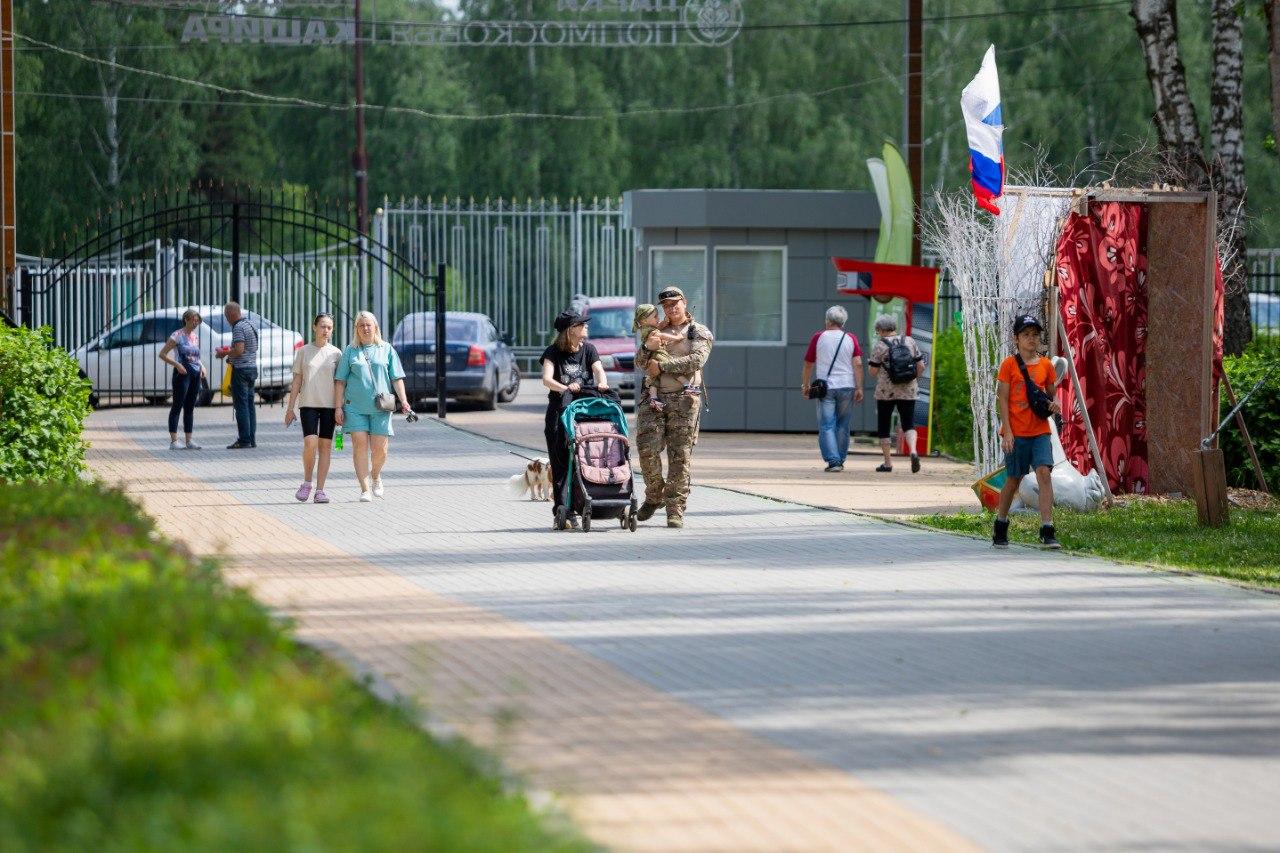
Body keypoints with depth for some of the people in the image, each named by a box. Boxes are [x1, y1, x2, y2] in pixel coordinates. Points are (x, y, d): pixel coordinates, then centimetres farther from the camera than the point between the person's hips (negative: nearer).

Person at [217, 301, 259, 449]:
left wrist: (225, 354, -7)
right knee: (249, 405, 11)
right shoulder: (250, 325, 15)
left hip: (241, 369, -9)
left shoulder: (239, 328, -14)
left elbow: (239, 350, -24)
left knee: (241, 405, -7)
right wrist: (231, 356, 20)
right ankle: (252, 439, 11)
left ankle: (244, 440, -9)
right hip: (252, 368, 9)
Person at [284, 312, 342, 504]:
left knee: (325, 446, -1)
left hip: (329, 405, 1)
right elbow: (297, 381, 9)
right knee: (310, 443, -16)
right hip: (308, 404, -1)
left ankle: (320, 490, 3)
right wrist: (290, 407, 6)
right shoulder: (303, 352, 7)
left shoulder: (336, 353, 7)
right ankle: (307, 482, 4)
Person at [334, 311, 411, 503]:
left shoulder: (386, 350, 9)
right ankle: (365, 489, -5)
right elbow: (340, 381, 8)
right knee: (360, 445, -8)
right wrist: (338, 407, 0)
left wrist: (403, 400, -4)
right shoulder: (350, 351, 9)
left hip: (380, 407, 0)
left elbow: (397, 378, 8)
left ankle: (375, 476, 28)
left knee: (380, 449, -2)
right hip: (355, 406, 0)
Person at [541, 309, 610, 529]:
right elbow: (547, 379, -13)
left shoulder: (588, 350, 11)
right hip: (559, 413, -2)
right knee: (561, 463, -8)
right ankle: (564, 513, -10)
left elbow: (599, 369, -6)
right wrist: (565, 388, -31)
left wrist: (602, 383, -29)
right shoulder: (553, 353, 1)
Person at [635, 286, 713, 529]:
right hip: (655, 397, 3)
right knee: (647, 448, -9)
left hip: (683, 399, -3)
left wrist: (662, 365, -11)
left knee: (679, 456, -4)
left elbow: (696, 360, -10)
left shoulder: (699, 332, 7)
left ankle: (675, 511, -2)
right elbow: (640, 362, 13)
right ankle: (654, 496, 12)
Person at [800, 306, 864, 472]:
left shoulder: (818, 338, 2)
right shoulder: (851, 339, 4)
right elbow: (858, 364, -5)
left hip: (825, 388, -2)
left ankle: (833, 461, -15)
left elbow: (808, 364, 7)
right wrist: (859, 388, -4)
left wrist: (805, 386, 18)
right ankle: (840, 460, 18)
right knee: (843, 426, 14)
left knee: (827, 426, -3)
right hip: (847, 386, 2)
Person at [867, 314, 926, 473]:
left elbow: (873, 372, -7)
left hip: (886, 391, -3)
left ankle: (888, 462, 10)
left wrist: (871, 364, 14)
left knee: (883, 426, 11)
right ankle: (913, 451, -22)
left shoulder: (880, 346, -7)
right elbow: (921, 366, 3)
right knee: (908, 424, 6)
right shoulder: (909, 341, 3)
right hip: (908, 392, 3)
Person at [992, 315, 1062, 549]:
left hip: (1040, 431, 2)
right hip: (1016, 432, -2)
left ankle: (1047, 531, -17)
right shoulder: (1009, 365, -2)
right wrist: (1007, 431, -11)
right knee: (1014, 479, 7)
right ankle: (1000, 527, 29)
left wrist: (1055, 404, -6)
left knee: (1044, 473, -14)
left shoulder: (1046, 365, 7)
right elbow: (1003, 399, -4)